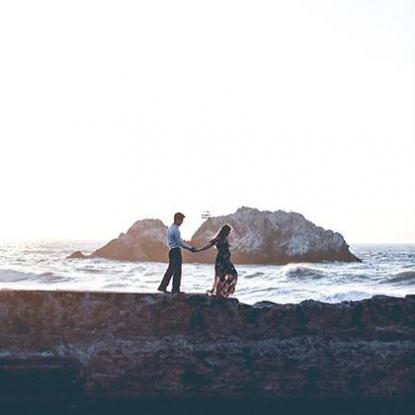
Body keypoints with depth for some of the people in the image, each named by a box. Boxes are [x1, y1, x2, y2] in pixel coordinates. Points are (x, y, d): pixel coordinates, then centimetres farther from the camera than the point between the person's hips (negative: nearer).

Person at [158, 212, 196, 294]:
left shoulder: (170, 228, 14)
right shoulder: (175, 230, -17)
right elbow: (180, 242, -15)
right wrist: (190, 248, -8)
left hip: (171, 251, 9)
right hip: (176, 251, -9)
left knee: (170, 270, 13)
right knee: (177, 270, -2)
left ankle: (162, 286, 13)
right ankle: (175, 289, 2)